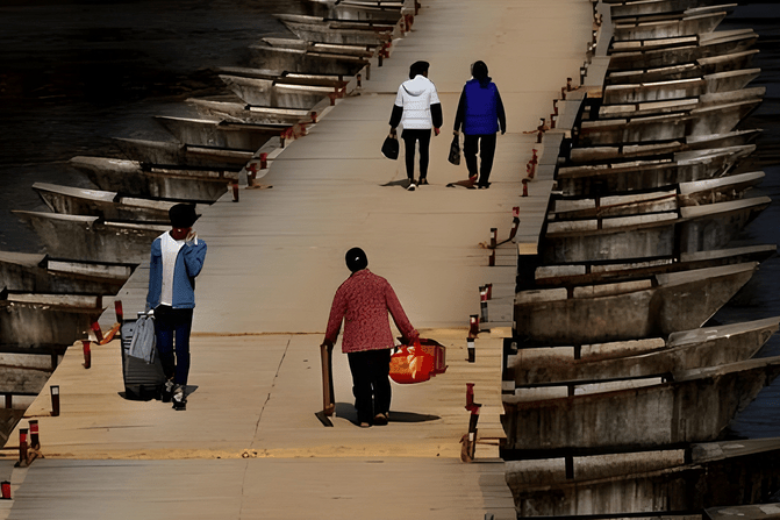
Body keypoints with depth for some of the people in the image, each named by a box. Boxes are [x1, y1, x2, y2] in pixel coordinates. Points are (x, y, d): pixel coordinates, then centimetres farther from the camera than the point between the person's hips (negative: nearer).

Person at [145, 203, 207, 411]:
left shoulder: (198, 245, 0)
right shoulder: (159, 243, 6)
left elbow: (194, 270, -16)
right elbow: (153, 274, 13)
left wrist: (188, 245, -15)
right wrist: (150, 303, 14)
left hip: (183, 305, -3)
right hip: (162, 305, 3)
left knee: (181, 348, -4)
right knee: (163, 348, 5)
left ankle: (180, 390, 2)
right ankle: (170, 378, 32)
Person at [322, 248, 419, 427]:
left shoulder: (345, 288, -3)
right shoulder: (381, 283, 0)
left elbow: (335, 317, 3)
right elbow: (397, 311, 2)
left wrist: (329, 339, 19)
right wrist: (409, 334, 10)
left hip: (355, 343, -1)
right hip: (381, 340, 1)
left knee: (361, 380, 5)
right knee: (381, 377, 13)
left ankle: (365, 417, 5)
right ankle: (381, 410, 3)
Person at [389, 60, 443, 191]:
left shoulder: (403, 87, 3)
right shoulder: (429, 86, -3)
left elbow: (397, 108, 8)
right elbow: (435, 107, -4)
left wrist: (393, 126, 14)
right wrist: (437, 125, 3)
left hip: (408, 126, 1)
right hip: (425, 126, -1)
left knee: (410, 153, 0)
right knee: (424, 151, 16)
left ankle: (411, 181, -12)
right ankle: (423, 178, 26)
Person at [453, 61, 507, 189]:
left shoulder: (468, 87, -5)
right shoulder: (492, 87, -2)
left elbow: (461, 108, -2)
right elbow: (499, 108, 2)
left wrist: (456, 127, 5)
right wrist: (503, 126, 11)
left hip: (471, 126, 0)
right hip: (489, 126, 1)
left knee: (469, 150, 19)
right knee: (487, 155, 6)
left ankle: (472, 171, -3)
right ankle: (483, 182, 2)